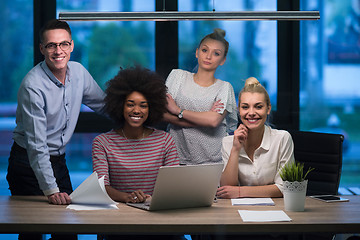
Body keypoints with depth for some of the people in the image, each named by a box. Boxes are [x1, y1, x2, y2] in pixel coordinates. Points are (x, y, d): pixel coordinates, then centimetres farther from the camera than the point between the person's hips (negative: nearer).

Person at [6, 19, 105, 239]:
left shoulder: (79, 72, -3)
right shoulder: (33, 86, -23)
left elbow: (103, 104, 15)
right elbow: (36, 144, -26)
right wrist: (51, 190, -30)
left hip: (59, 161, 6)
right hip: (30, 164, -6)